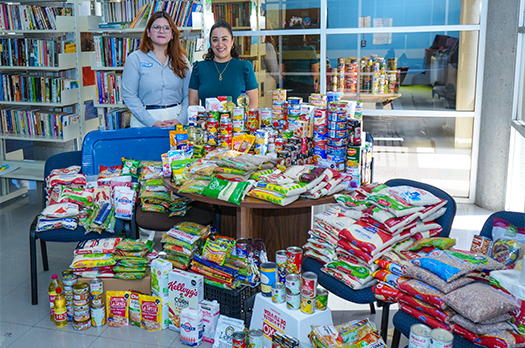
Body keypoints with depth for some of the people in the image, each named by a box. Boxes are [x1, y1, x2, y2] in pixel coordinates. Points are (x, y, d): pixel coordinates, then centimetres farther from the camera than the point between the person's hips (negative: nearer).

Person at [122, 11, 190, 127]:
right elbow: (129, 95, -4)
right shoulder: (135, 59, 2)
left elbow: (188, 95, 9)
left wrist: (180, 120, -7)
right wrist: (152, 122, -12)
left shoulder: (181, 60, 11)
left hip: (176, 118, 2)